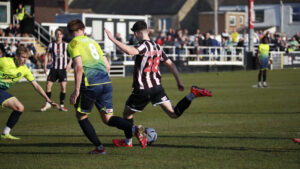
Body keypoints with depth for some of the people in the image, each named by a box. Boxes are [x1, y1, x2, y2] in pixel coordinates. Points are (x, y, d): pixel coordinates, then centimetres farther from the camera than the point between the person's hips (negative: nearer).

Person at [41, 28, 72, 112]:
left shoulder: (66, 45, 2)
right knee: (48, 85, -6)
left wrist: (69, 64, -7)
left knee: (63, 87, -9)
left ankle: (61, 105, 3)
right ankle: (47, 104, 11)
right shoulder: (51, 45, 5)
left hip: (63, 68, -1)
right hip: (54, 68, 1)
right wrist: (45, 66, 5)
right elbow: (47, 55, 14)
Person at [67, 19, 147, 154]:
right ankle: (134, 129, -18)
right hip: (106, 82, 6)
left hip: (90, 84, -6)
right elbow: (107, 65, 21)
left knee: (81, 116, 15)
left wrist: (76, 90, -10)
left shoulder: (73, 43, 2)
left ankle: (99, 147, 9)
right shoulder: (92, 42, 23)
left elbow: (79, 67, -12)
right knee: (107, 118, 8)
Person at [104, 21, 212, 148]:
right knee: (174, 114, 2)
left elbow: (130, 51, -35)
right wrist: (179, 82, 20)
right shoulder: (157, 47, 12)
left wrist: (113, 39, -32)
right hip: (157, 86, 7)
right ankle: (192, 95, -14)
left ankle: (127, 141, 26)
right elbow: (171, 65, 15)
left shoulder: (145, 45, -13)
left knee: (127, 113, 16)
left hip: (142, 89, -6)